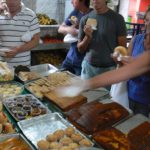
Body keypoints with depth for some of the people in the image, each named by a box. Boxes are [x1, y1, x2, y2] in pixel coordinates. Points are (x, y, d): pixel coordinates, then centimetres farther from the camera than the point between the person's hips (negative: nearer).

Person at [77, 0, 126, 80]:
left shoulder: (117, 18, -5)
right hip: (88, 67, 3)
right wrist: (88, 37, -13)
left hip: (109, 68, -2)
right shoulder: (85, 19, 3)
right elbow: (80, 49, 7)